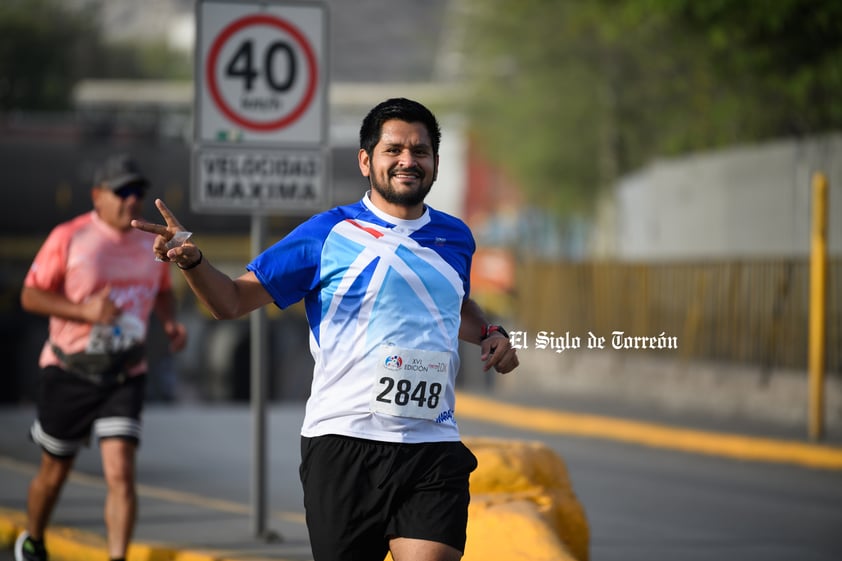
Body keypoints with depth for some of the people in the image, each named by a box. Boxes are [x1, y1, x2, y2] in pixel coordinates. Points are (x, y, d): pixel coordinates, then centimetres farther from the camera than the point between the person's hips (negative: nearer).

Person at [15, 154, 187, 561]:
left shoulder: (151, 242, 5)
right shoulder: (68, 238, -9)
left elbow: (163, 291, 22)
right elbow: (30, 296, -9)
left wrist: (171, 323, 1)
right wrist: (84, 310, -22)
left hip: (125, 375, 2)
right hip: (69, 374, -2)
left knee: (121, 473, -15)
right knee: (54, 473, 13)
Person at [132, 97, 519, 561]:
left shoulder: (456, 238, 14)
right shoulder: (328, 234, 1)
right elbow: (232, 301, 1)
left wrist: (488, 333, 15)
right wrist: (192, 261, -18)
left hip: (432, 450, 3)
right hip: (343, 444, -3)